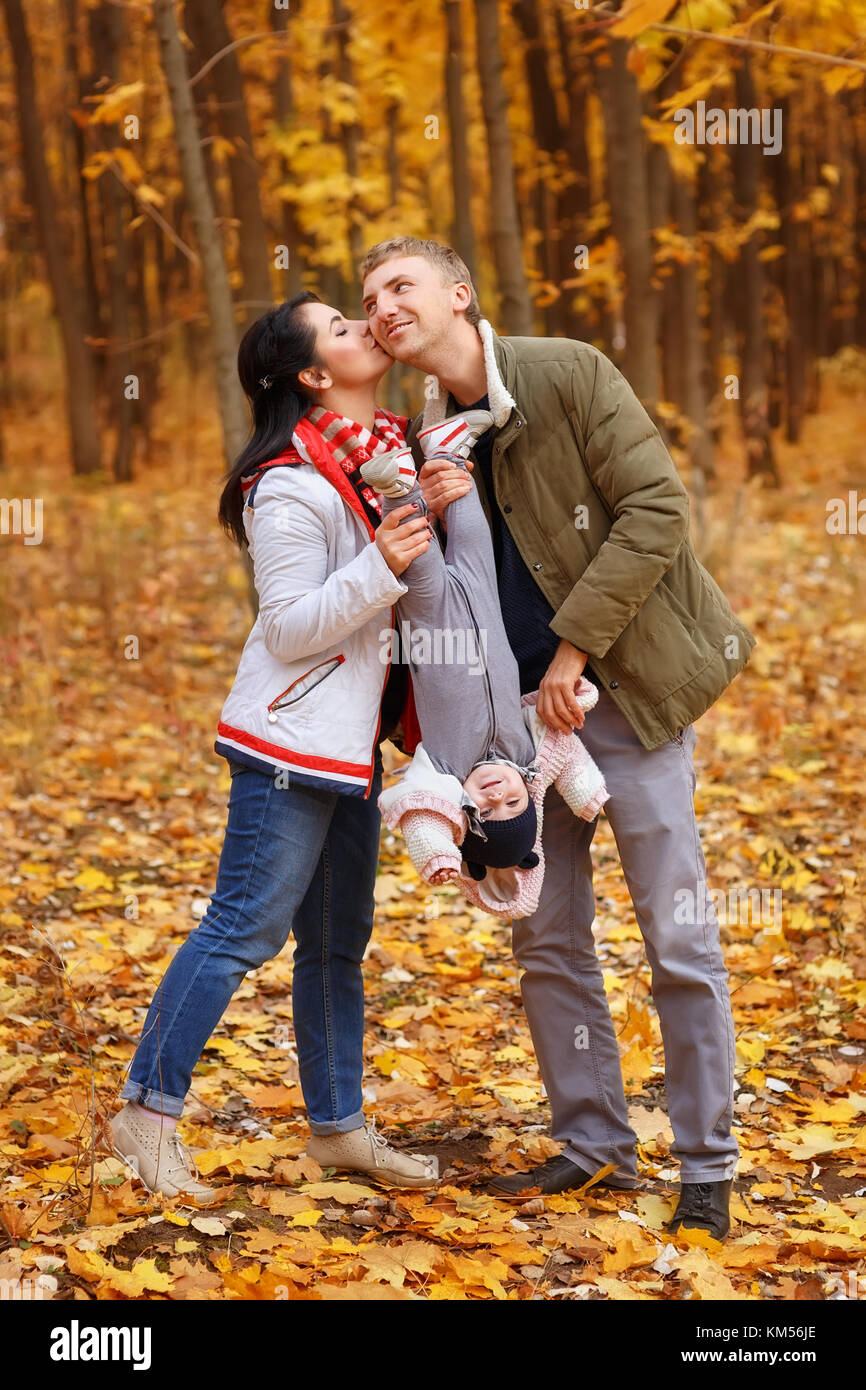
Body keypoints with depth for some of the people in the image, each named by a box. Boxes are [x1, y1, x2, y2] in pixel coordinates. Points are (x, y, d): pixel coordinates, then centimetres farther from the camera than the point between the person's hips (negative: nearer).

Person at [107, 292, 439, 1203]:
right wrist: (381, 567, -28)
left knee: (338, 939, 14)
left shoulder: (382, 448, 9)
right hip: (292, 739, -9)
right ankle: (146, 1111, 5)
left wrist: (437, 507, 5)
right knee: (244, 928, -6)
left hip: (352, 736, 9)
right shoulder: (289, 489, -18)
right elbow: (292, 628, -19)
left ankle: (338, 1126, 24)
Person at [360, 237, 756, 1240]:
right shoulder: (422, 438, 6)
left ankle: (707, 1168, 8)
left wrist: (574, 648, -18)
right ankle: (594, 1146, 25)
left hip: (622, 694, -6)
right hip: (520, 708, 6)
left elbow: (655, 509, -15)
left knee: (679, 941, -2)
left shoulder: (570, 374, -10)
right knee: (547, 942, 11)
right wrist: (429, 517, -12)